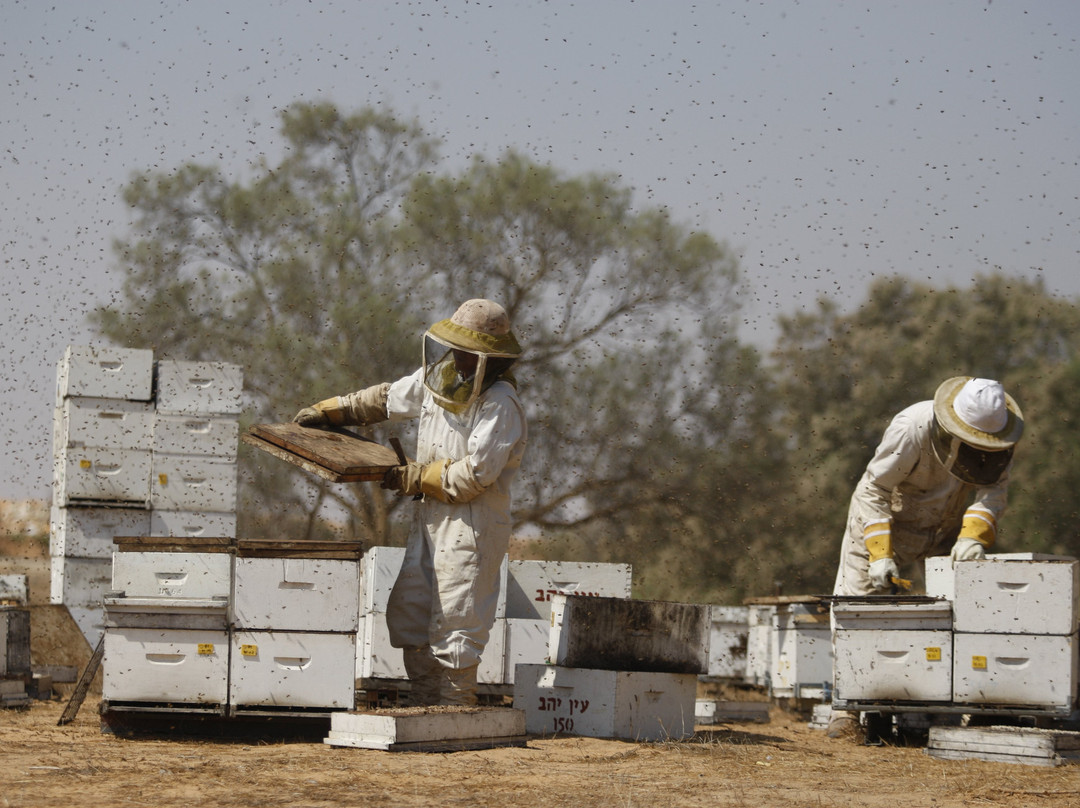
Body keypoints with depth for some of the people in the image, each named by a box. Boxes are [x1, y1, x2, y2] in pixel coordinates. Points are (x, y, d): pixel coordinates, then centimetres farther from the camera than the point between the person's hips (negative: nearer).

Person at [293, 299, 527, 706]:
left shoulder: (499, 405, -17)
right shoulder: (439, 378, 8)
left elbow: (476, 475, -22)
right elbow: (386, 398, 24)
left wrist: (415, 478, -15)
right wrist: (327, 410, 25)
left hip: (473, 524, -9)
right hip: (430, 519, 9)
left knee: (453, 626, -8)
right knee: (407, 614, 12)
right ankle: (424, 706, 19)